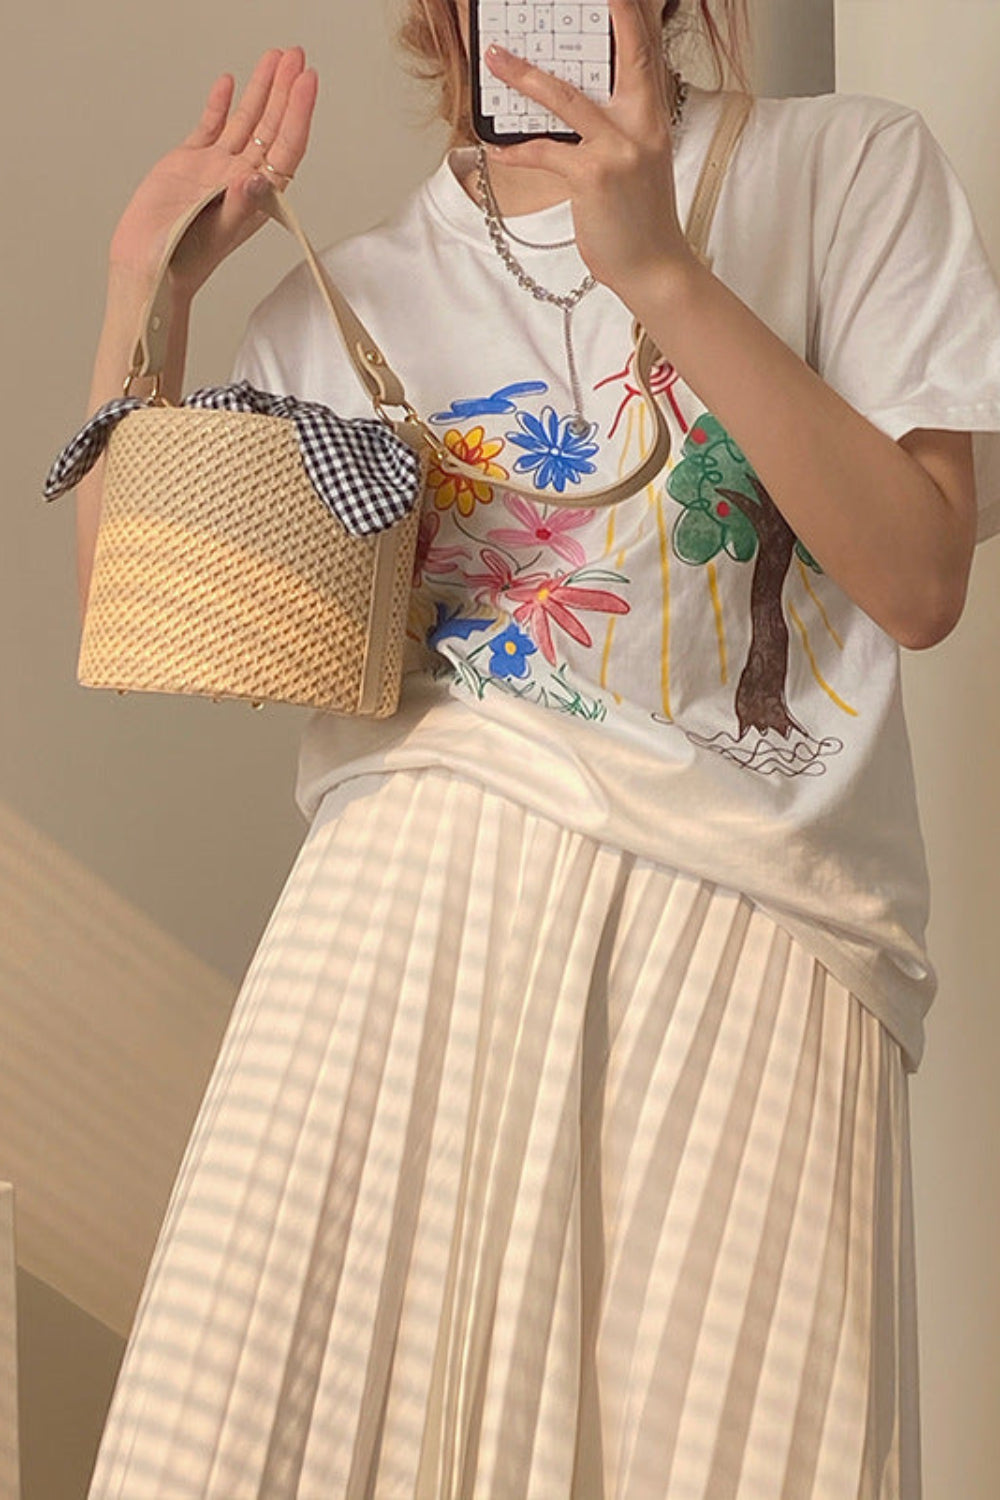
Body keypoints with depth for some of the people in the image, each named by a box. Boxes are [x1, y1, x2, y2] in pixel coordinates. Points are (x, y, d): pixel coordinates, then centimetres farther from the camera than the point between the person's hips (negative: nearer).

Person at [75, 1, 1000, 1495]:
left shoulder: (852, 171, 8)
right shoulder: (347, 299, 17)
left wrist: (658, 267, -10)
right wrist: (147, 281, 9)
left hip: (752, 911, -2)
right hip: (412, 891, 2)